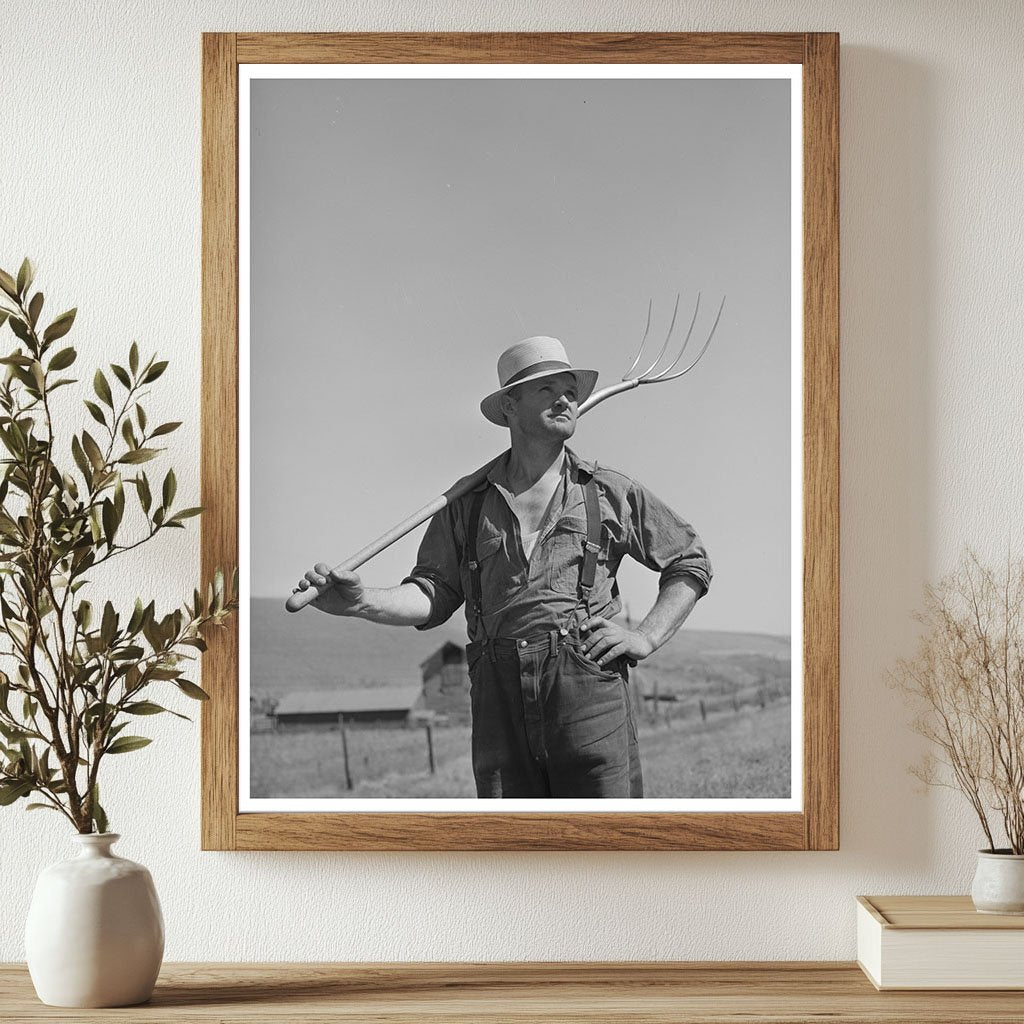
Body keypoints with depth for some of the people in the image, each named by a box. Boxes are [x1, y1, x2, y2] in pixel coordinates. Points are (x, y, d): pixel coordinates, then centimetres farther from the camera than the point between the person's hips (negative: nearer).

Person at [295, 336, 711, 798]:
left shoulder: (610, 492, 13)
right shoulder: (468, 503, 16)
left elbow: (691, 561, 19)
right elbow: (433, 592, 10)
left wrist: (646, 636, 5)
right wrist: (362, 601, -9)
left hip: (589, 688, -1)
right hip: (499, 699, 1)